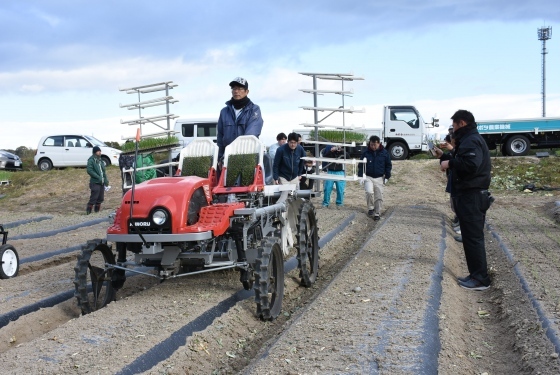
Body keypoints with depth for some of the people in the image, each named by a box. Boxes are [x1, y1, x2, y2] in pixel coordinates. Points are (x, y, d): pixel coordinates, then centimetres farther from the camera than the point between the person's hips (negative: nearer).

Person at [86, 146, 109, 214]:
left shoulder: (100, 160, 17)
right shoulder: (91, 160, -7)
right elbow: (89, 170, -16)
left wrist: (106, 180, 9)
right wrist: (98, 177, -20)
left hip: (102, 183, 7)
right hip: (95, 183, -7)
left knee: (101, 198, 9)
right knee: (94, 197, -11)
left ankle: (97, 210, 21)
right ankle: (88, 210, -4)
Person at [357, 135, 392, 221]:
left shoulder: (384, 153, -2)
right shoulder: (366, 153, -2)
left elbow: (388, 165, 7)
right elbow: (361, 165, 4)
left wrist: (387, 177, 2)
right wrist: (361, 176, -5)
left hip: (379, 178, 1)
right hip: (368, 177, -1)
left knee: (379, 197, 2)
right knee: (369, 192, -23)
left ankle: (377, 213, 14)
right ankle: (371, 208, -1)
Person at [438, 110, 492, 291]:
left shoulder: (471, 141, -16)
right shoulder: (469, 140, 19)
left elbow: (471, 165, -31)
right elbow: (463, 162, 20)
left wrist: (449, 163, -20)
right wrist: (444, 157, 15)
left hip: (471, 197, -11)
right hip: (471, 195, 11)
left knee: (473, 237, -8)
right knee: (472, 236, 14)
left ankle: (480, 279, -4)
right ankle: (476, 274, 20)